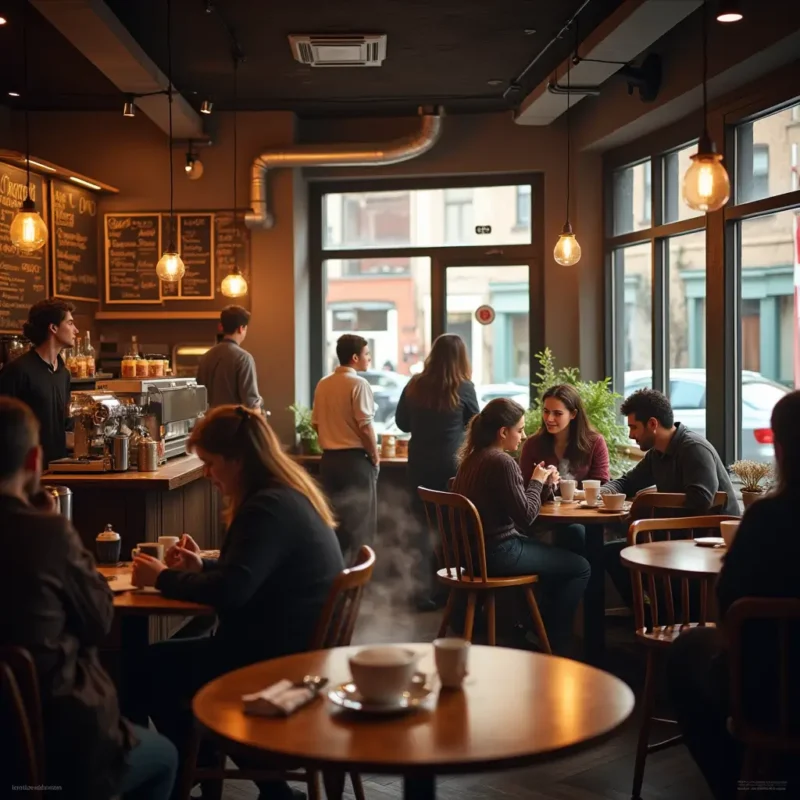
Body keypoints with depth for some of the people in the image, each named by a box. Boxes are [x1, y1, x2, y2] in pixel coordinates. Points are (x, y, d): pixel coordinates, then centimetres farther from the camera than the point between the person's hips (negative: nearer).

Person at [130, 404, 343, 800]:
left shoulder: (269, 507, -22)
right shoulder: (290, 495, 10)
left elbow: (230, 591, -27)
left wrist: (163, 578, -13)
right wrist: (202, 566, 8)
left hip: (283, 659, -10)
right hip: (300, 647, 10)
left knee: (153, 667, 1)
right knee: (168, 658, 18)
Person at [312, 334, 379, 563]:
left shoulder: (323, 385, 7)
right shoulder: (358, 384, -14)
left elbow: (316, 423, 12)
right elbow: (365, 427, -17)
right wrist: (375, 457, -5)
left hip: (329, 459, 7)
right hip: (355, 459, -7)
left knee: (333, 519, 12)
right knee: (360, 523, 1)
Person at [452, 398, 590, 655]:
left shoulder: (473, 458, 8)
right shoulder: (502, 462, -21)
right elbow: (526, 516, -17)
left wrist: (541, 482, 5)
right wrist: (537, 482, -3)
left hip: (476, 548, 10)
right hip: (497, 553, -10)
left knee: (557, 554, 27)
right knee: (580, 568, 2)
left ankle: (539, 630, 32)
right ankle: (554, 645, 12)